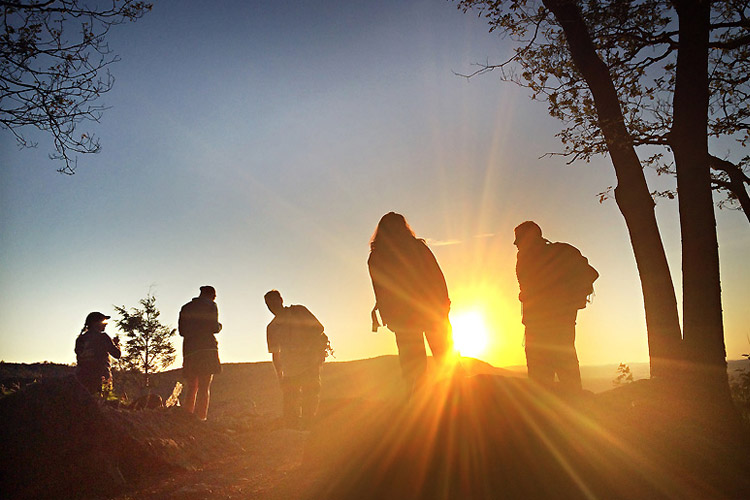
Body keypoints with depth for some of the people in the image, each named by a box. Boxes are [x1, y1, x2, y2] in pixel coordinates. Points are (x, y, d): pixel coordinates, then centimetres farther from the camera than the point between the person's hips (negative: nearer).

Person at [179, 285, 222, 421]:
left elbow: (182, 331, 17)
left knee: (191, 388, 9)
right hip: (207, 348, -5)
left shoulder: (185, 308, 19)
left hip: (189, 349, 5)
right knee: (204, 388, -7)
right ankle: (201, 419, -14)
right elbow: (214, 328, -5)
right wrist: (219, 326, 17)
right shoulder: (210, 305, 4)